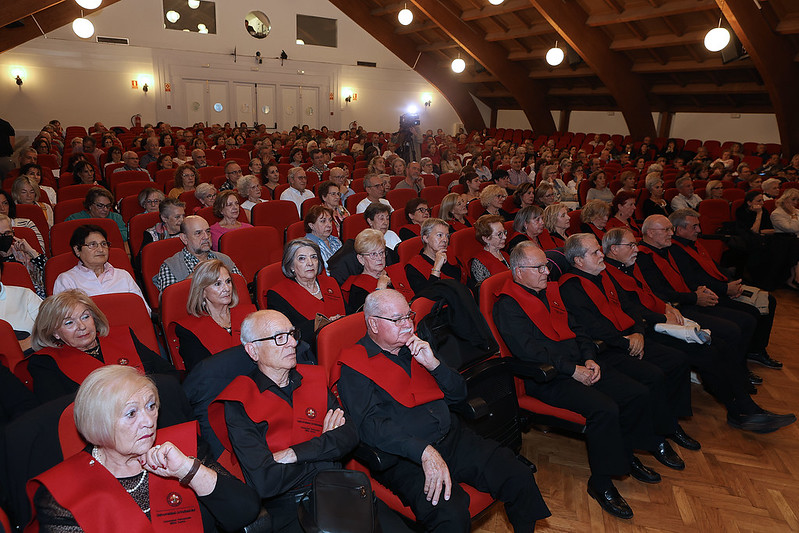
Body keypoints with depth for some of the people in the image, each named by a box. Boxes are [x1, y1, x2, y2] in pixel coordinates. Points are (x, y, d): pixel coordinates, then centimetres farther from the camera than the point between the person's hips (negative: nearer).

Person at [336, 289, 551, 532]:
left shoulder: (416, 348, 15)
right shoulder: (354, 368, -4)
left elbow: (458, 394, 15)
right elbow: (370, 424, -17)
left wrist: (433, 364, -4)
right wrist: (425, 452, -28)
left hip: (453, 437, 6)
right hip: (405, 457, -6)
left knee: (520, 479, -9)